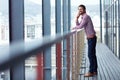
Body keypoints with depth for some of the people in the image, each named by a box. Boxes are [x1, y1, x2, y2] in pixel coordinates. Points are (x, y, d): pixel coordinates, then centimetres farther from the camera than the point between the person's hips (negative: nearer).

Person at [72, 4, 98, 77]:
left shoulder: (86, 16, -15)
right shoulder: (83, 17, 18)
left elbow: (80, 27, -19)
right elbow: (78, 25, 14)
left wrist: (74, 28, 0)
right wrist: (77, 18, 1)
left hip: (91, 38, -10)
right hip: (90, 38, 10)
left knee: (90, 55, -8)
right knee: (92, 55, 11)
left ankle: (91, 72, -4)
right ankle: (95, 71, 15)